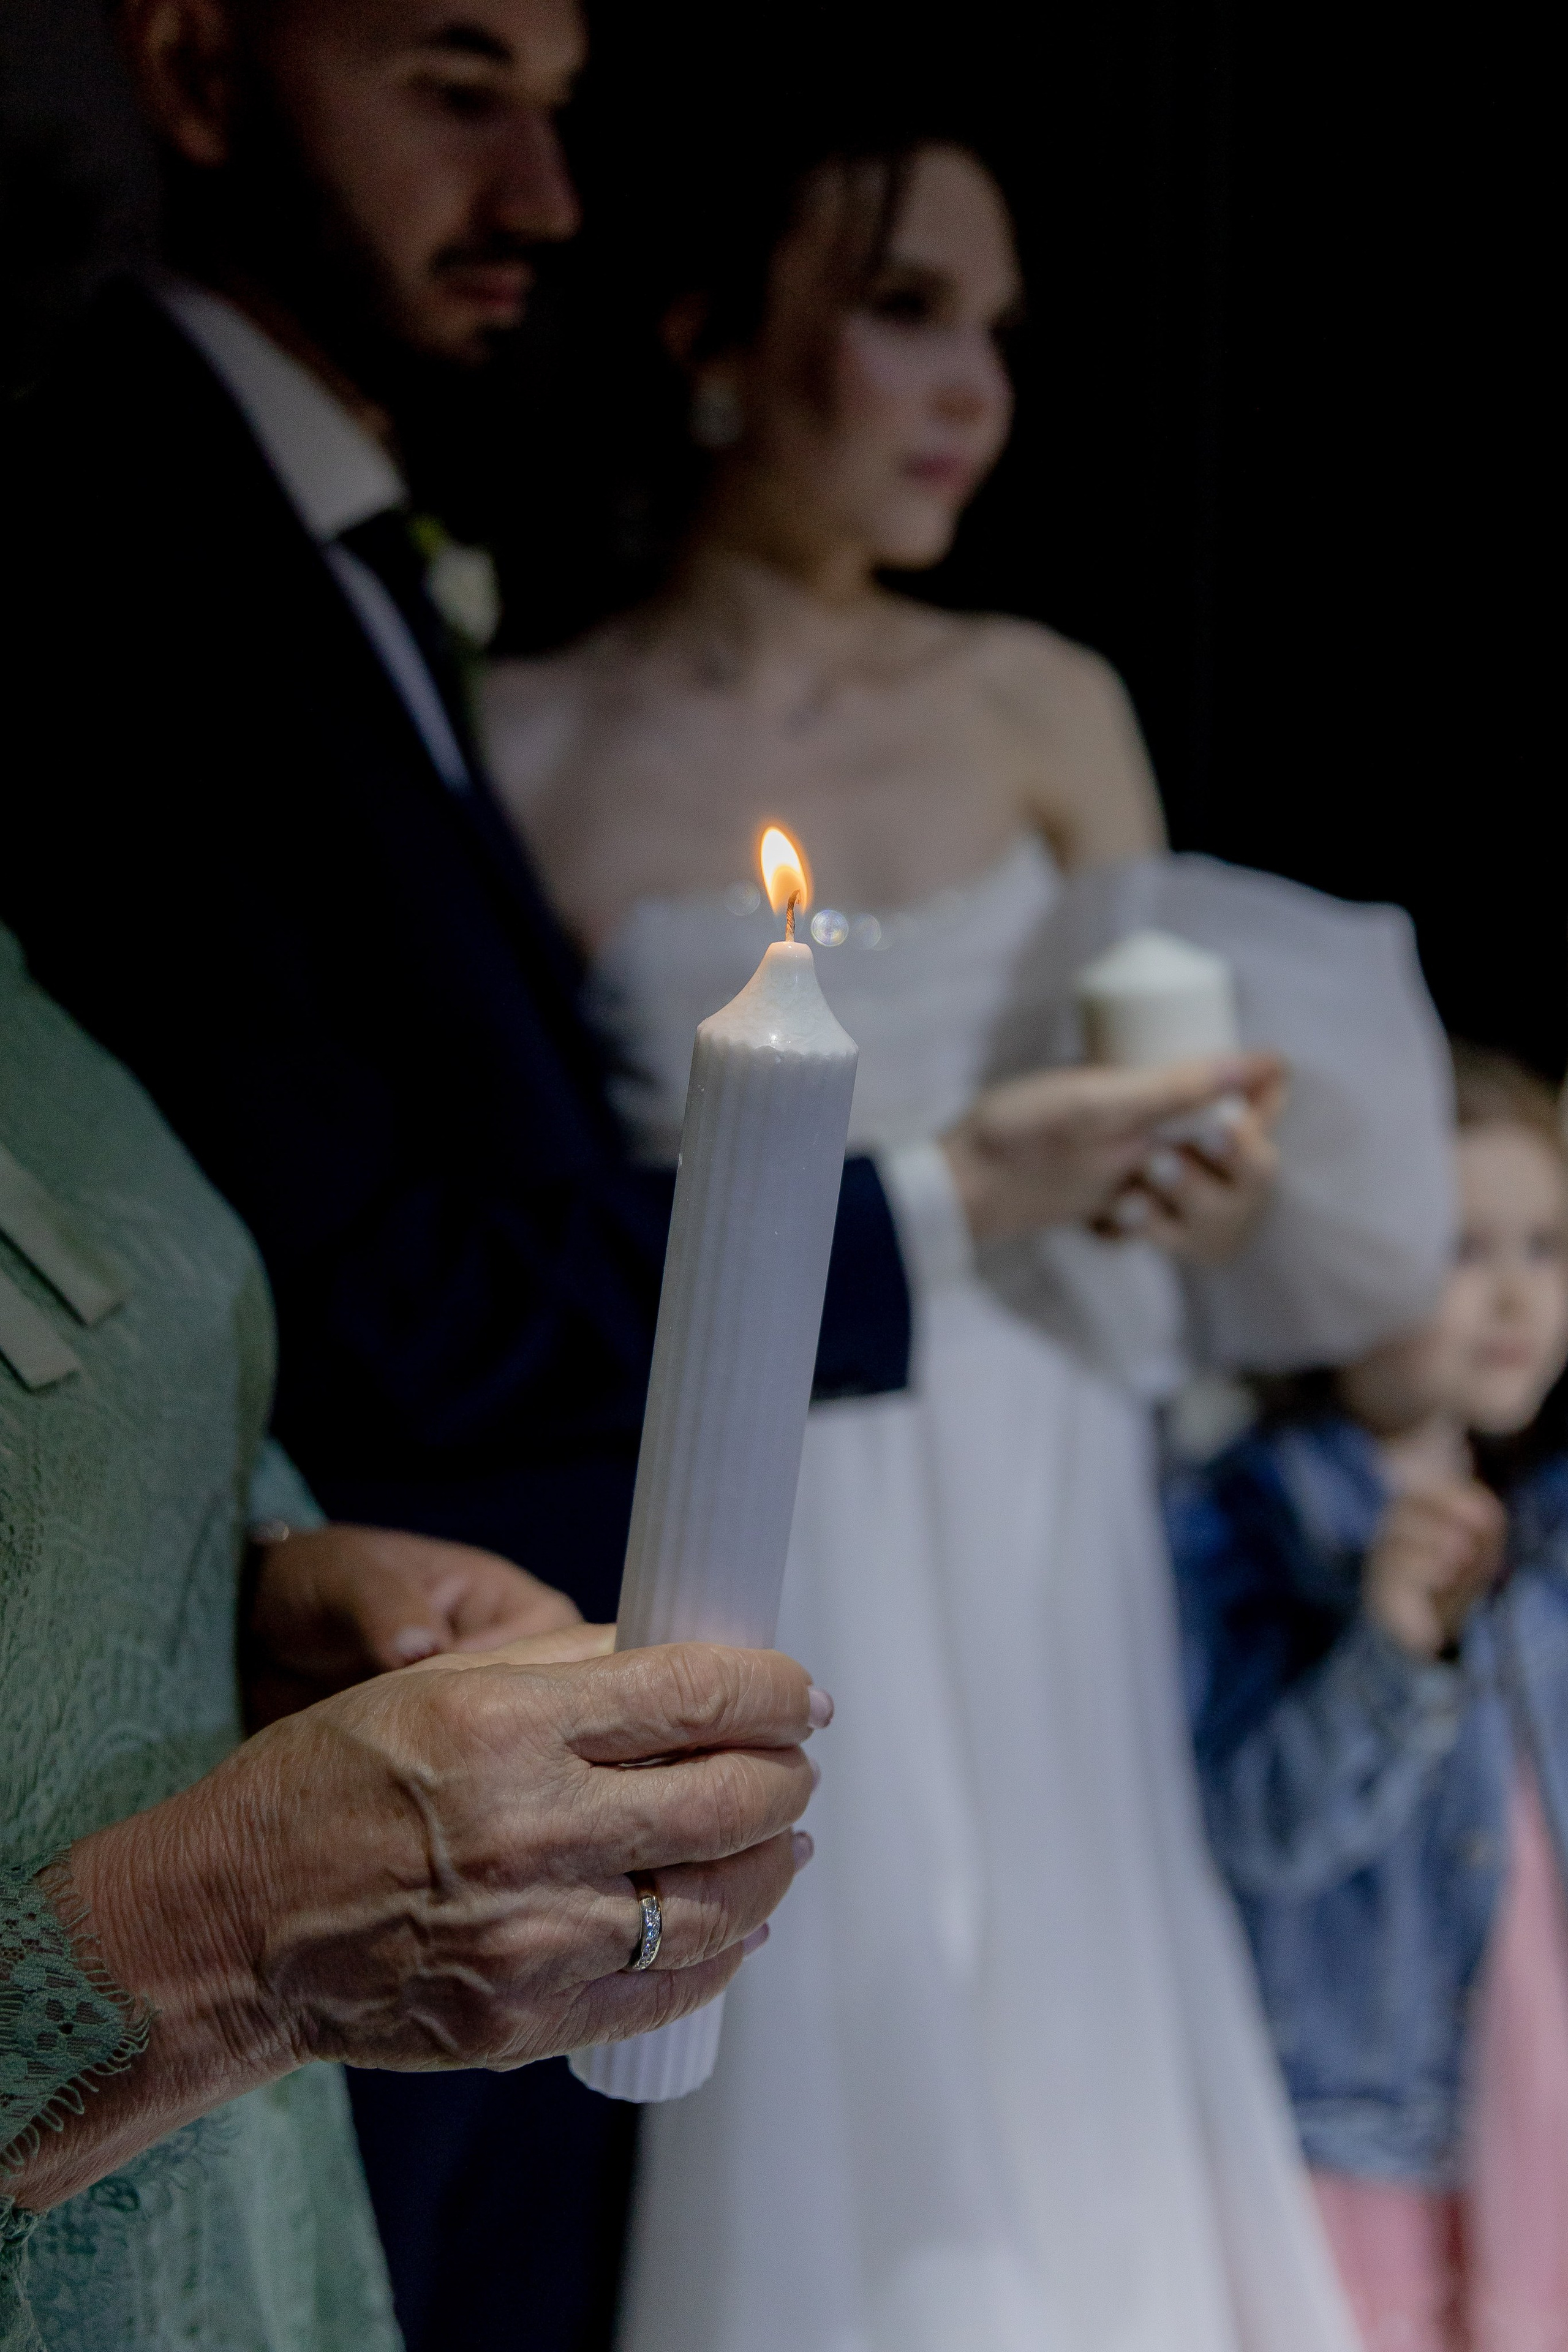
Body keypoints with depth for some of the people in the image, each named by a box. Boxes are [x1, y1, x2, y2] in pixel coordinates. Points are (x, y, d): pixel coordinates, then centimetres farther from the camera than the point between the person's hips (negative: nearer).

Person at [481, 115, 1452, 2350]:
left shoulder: (1047, 707, 4)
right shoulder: (522, 756, -6)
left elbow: (1154, 1084, 9)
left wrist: (1209, 1153, -14)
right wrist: (939, 1188, -15)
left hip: (1035, 1564, 3)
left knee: (1052, 2108, 10)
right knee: (808, 2138, 4)